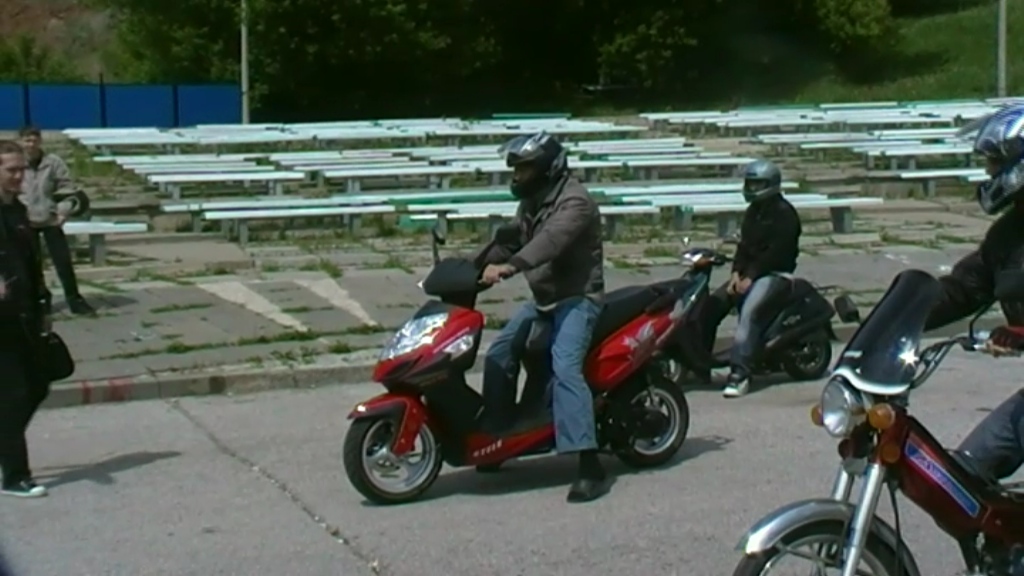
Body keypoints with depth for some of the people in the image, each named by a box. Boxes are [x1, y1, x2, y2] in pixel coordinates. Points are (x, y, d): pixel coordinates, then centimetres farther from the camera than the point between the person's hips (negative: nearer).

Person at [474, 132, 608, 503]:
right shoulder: (532, 203, 16)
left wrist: (509, 266, -49)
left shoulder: (573, 200, -17)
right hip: (543, 299, 10)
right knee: (499, 355, 5)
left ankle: (590, 465, -32)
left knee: (565, 368, -27)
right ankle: (497, 437, 17)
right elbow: (512, 239, 15)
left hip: (578, 298, -10)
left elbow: (551, 240, -34)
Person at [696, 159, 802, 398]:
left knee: (749, 311, -32)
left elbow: (777, 251, -17)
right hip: (749, 272, 9)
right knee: (712, 305, -7)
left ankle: (739, 373, -40)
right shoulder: (753, 211, 17)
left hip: (775, 274, -9)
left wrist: (750, 277, -20)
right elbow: (744, 244, 14)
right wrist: (737, 273, -3)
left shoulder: (784, 213, -10)